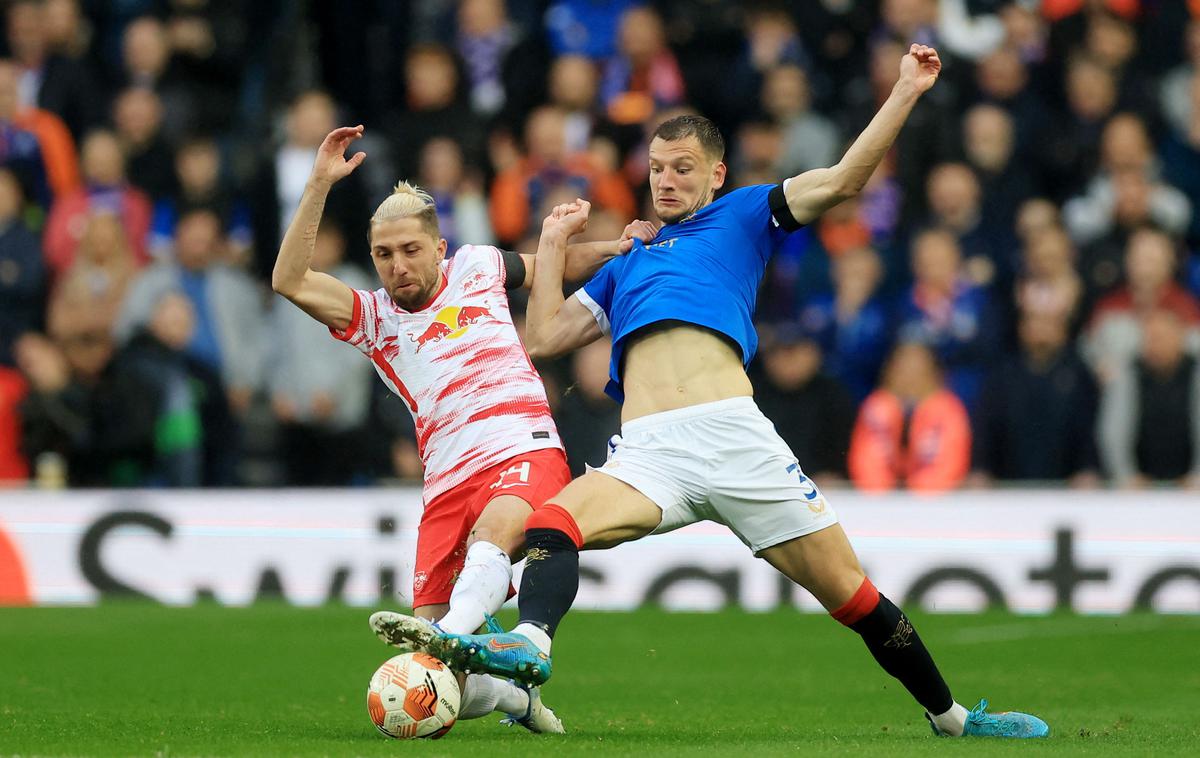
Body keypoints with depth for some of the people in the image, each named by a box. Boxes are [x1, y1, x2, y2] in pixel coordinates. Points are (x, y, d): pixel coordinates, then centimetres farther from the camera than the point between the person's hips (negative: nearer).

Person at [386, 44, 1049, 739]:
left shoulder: (741, 217, 21)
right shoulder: (625, 267, 33)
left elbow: (841, 181, 11)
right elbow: (545, 336, 30)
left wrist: (906, 92, 5)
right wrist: (555, 241, 36)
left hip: (735, 434, -3)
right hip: (648, 450, 3)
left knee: (851, 593, -3)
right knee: (551, 524, -29)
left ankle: (949, 715, 10)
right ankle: (529, 644, -51)